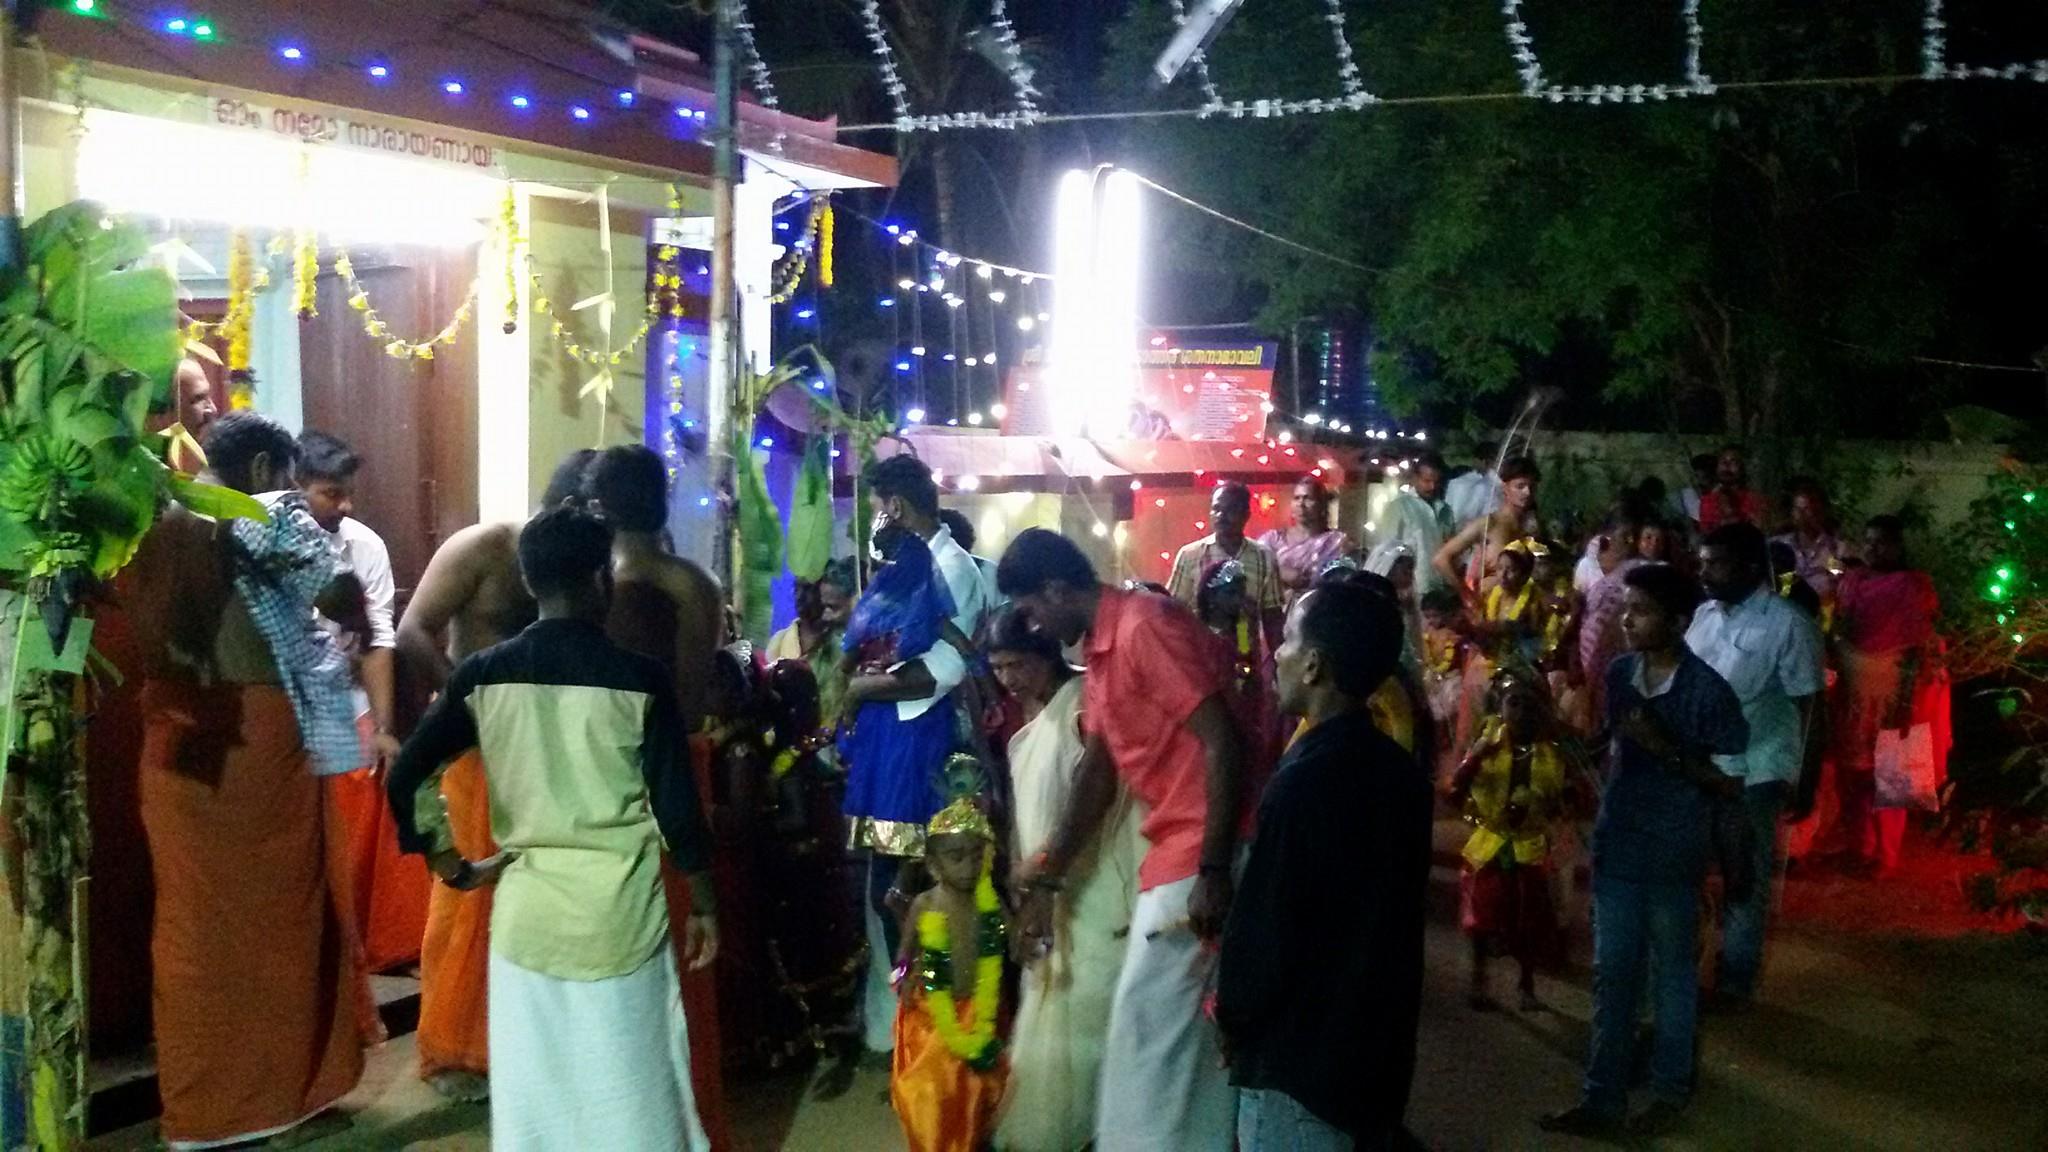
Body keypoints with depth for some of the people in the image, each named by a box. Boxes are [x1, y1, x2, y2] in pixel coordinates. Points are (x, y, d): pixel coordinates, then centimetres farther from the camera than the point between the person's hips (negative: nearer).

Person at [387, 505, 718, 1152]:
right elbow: (676, 806, -7)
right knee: (630, 1098, 10)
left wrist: (453, 868, 11)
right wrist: (702, 907, 4)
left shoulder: (482, 675, -1)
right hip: (620, 919, -2)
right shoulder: (638, 678, -9)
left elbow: (406, 779, 0)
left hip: (525, 916, 3)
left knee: (532, 1098, 13)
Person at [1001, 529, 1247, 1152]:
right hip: (1175, 848, 9)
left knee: (1148, 1014, -2)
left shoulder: (1145, 627, -17)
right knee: (1192, 1017, 16)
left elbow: (1223, 743, -23)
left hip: (1203, 852, -9)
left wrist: (1213, 870, -25)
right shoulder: (1101, 649, 13)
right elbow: (1098, 773, 16)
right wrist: (1047, 878, 14)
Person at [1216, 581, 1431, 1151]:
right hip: (1378, 1045, 8)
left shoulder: (1304, 782, -23)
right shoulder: (1404, 772, 3)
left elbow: (1263, 928, -20)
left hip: (1301, 1060, -8)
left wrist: (1233, 1018, -3)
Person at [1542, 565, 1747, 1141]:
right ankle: (1603, 1098, 20)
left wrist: (1668, 749, -23)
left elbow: (1731, 782, -12)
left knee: (1670, 977, 12)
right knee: (1611, 975, 11)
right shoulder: (1618, 674, 0)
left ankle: (1669, 1093, 29)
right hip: (1617, 847, 5)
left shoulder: (1708, 690, -16)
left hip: (1673, 855, -5)